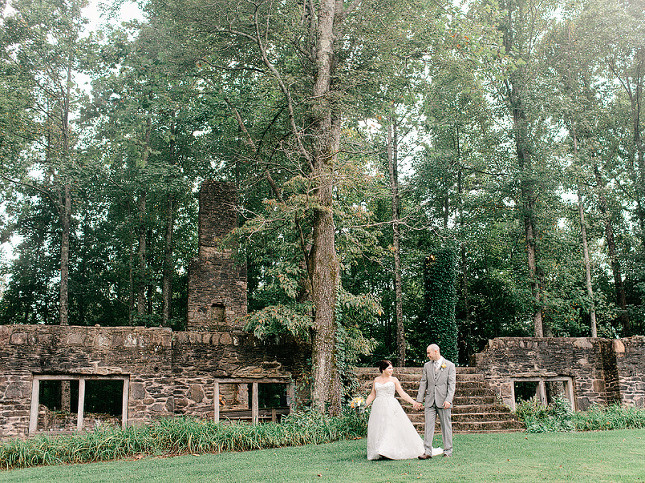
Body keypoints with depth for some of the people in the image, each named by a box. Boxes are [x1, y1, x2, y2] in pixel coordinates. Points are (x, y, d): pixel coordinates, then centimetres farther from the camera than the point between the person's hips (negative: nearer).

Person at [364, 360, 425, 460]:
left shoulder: (393, 380, 6)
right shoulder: (376, 380, 12)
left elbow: (402, 394, 4)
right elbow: (372, 395, 16)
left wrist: (414, 402, -5)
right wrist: (364, 405, 7)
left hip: (391, 407, -2)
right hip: (378, 408, 3)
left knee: (393, 428, -11)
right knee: (378, 429, 0)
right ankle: (378, 452, 5)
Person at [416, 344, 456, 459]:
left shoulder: (449, 366, 0)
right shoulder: (427, 366, 11)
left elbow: (451, 385, -5)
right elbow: (423, 383, 12)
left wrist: (448, 400, -16)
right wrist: (419, 399, 5)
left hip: (443, 401, -3)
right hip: (430, 401, 3)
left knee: (446, 426, 4)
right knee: (429, 425, -1)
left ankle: (448, 451, 13)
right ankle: (427, 451, 0)